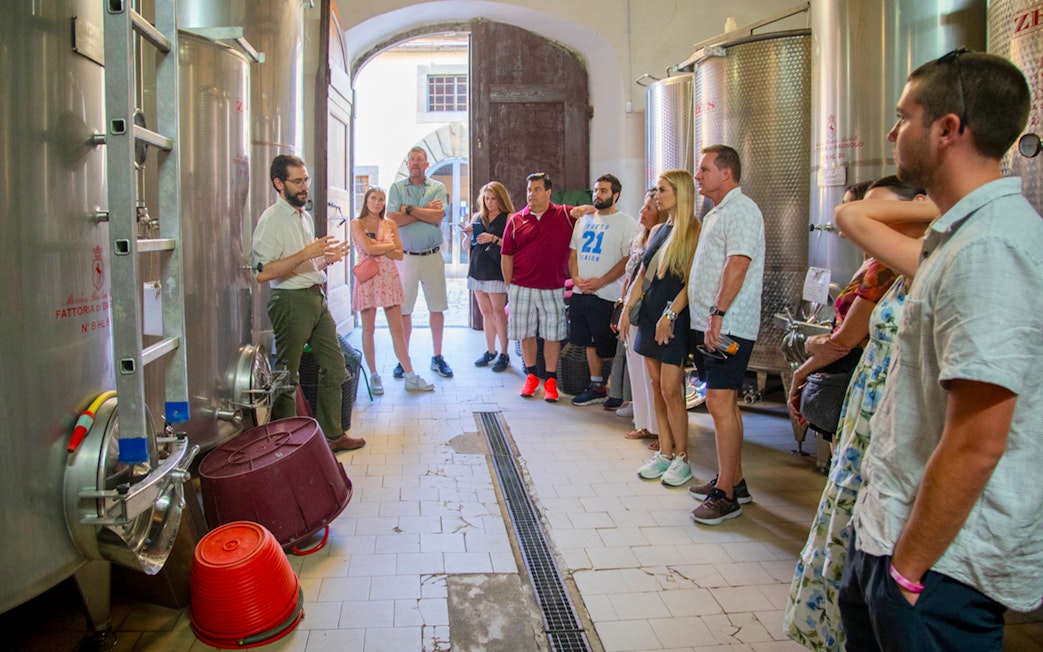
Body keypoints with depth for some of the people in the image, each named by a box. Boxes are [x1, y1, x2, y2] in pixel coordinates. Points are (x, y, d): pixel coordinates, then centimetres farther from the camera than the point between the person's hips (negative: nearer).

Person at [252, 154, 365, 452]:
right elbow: (264, 272, -23)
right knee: (287, 377, 0)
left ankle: (332, 434, 24)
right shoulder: (271, 219, -12)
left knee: (334, 367, 12)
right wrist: (307, 253, -25)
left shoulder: (305, 216, 16)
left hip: (317, 298, 9)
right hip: (291, 302, -9)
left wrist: (327, 258, 8)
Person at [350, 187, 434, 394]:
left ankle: (410, 377, 6)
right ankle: (374, 376, 15)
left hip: (389, 278, 3)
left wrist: (378, 248, -9)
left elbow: (399, 255, 2)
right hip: (367, 278, -3)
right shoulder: (357, 223, 1)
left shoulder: (390, 224, 11)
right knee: (368, 329, 3)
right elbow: (368, 249, -14)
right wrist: (389, 246, -2)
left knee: (397, 330, 3)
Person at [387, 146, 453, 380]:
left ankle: (437, 358, 16)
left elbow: (437, 217, -12)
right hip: (406, 256, 0)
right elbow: (393, 220, -9)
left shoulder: (438, 187, 5)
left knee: (437, 308, 4)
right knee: (403, 310, 1)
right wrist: (425, 211, -9)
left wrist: (408, 209, -9)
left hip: (432, 256, 0)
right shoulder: (396, 188, 6)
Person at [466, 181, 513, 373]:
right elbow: (468, 245, 19)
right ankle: (490, 351, 19)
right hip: (478, 269, 6)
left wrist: (494, 239, -20)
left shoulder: (508, 218, -3)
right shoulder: (477, 217, 13)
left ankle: (504, 354, 2)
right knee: (486, 312, 10)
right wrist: (470, 235, 0)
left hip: (496, 270, -6)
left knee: (498, 312, -5)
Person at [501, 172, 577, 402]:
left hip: (553, 289, -1)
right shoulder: (516, 221, 4)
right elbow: (507, 257, 6)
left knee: (552, 335, 4)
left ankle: (551, 380, 15)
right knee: (526, 333, 9)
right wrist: (509, 287, 3)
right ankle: (531, 376, 25)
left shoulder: (566, 215, 1)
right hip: (522, 288, 1)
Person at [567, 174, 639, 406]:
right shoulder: (584, 219, 15)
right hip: (580, 292, 6)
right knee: (590, 343, 13)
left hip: (606, 295, -6)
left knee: (609, 347, -2)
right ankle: (596, 387, 23)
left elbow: (629, 259, -12)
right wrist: (576, 278, -2)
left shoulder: (626, 223, -5)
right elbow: (573, 253, 16)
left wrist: (600, 282, -17)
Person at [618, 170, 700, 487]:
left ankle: (681, 458, 6)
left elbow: (692, 282, -15)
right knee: (657, 387, 10)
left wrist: (670, 315, -19)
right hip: (649, 314, 8)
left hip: (675, 317, -8)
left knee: (670, 390, -6)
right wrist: (627, 309, 8)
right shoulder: (658, 231, 15)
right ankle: (664, 453, 19)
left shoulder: (694, 232, -8)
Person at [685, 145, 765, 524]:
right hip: (708, 325, 10)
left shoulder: (740, 210, -10)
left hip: (727, 327, -10)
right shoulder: (715, 214, 21)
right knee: (725, 403, 14)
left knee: (720, 403, -11)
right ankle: (734, 480, 24)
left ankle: (726, 495, -4)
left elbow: (738, 265, -22)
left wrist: (718, 315, -27)